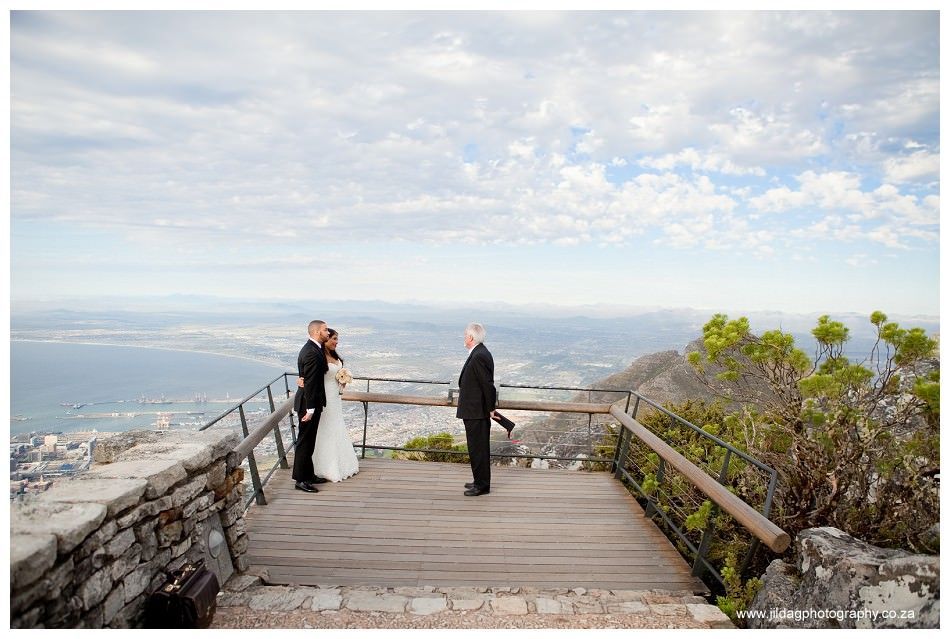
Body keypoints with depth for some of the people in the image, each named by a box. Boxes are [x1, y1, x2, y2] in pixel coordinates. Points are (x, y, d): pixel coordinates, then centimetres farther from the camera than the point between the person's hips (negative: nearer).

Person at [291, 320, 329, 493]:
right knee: (305, 441, -1)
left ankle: (307, 474, 29)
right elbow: (309, 383, -24)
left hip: (311, 401, 10)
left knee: (308, 440, 17)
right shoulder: (312, 353, -22)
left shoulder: (311, 348, 10)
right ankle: (300, 479, 8)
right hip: (310, 403, -10)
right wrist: (310, 409, -23)